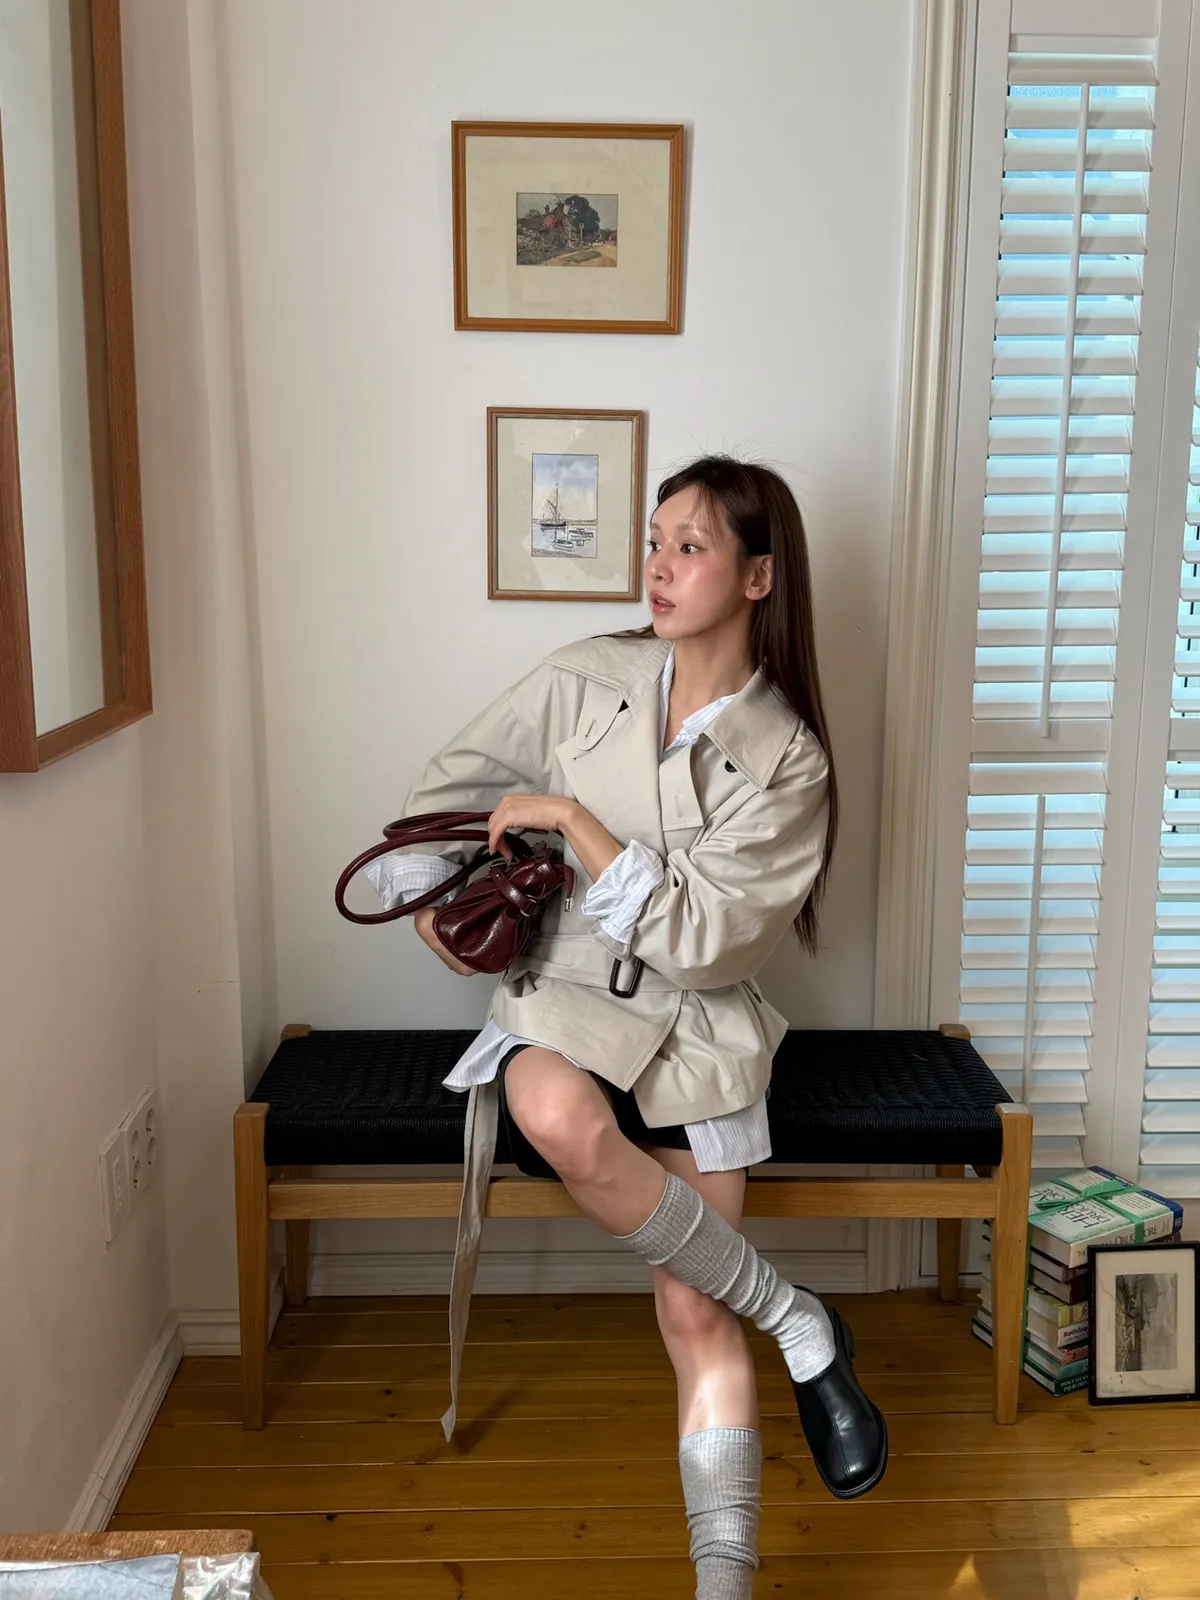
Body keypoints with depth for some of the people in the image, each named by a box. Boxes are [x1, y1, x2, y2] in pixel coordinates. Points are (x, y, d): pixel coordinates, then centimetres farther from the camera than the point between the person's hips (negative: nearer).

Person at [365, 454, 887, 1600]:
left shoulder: (788, 761, -6)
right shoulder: (584, 681, 0)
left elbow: (700, 936, -14)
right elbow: (452, 787, 13)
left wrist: (570, 818, -16)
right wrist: (428, 896, -3)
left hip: (697, 1029, 0)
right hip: (563, 995, 1)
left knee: (696, 1311, -8)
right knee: (561, 1114, -36)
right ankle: (802, 1329, -17)